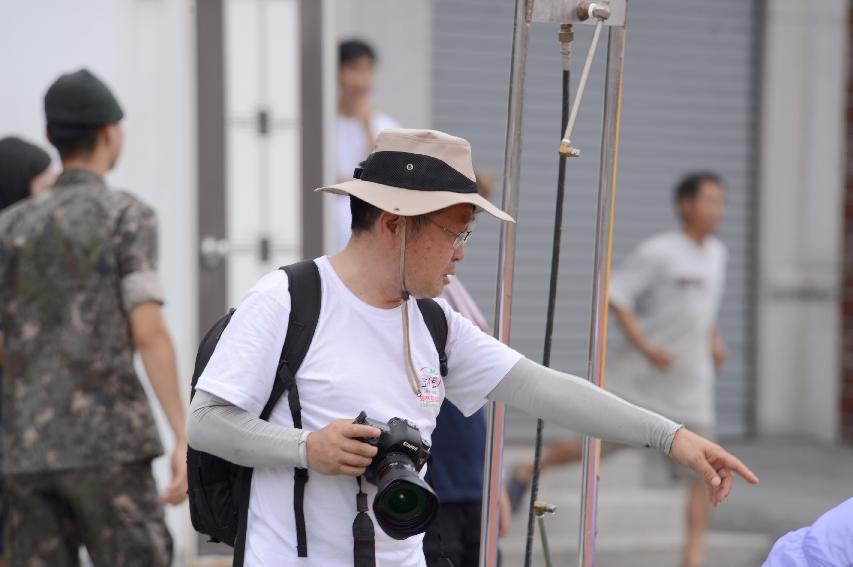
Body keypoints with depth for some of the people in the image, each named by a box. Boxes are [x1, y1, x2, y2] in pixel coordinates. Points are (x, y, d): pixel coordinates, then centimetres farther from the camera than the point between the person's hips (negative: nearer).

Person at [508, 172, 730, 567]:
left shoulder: (716, 253, 11)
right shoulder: (658, 252, -12)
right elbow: (614, 295, -14)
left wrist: (714, 340, 12)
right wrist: (645, 346, -20)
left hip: (689, 381, 5)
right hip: (639, 374, -5)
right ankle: (527, 473, 33)